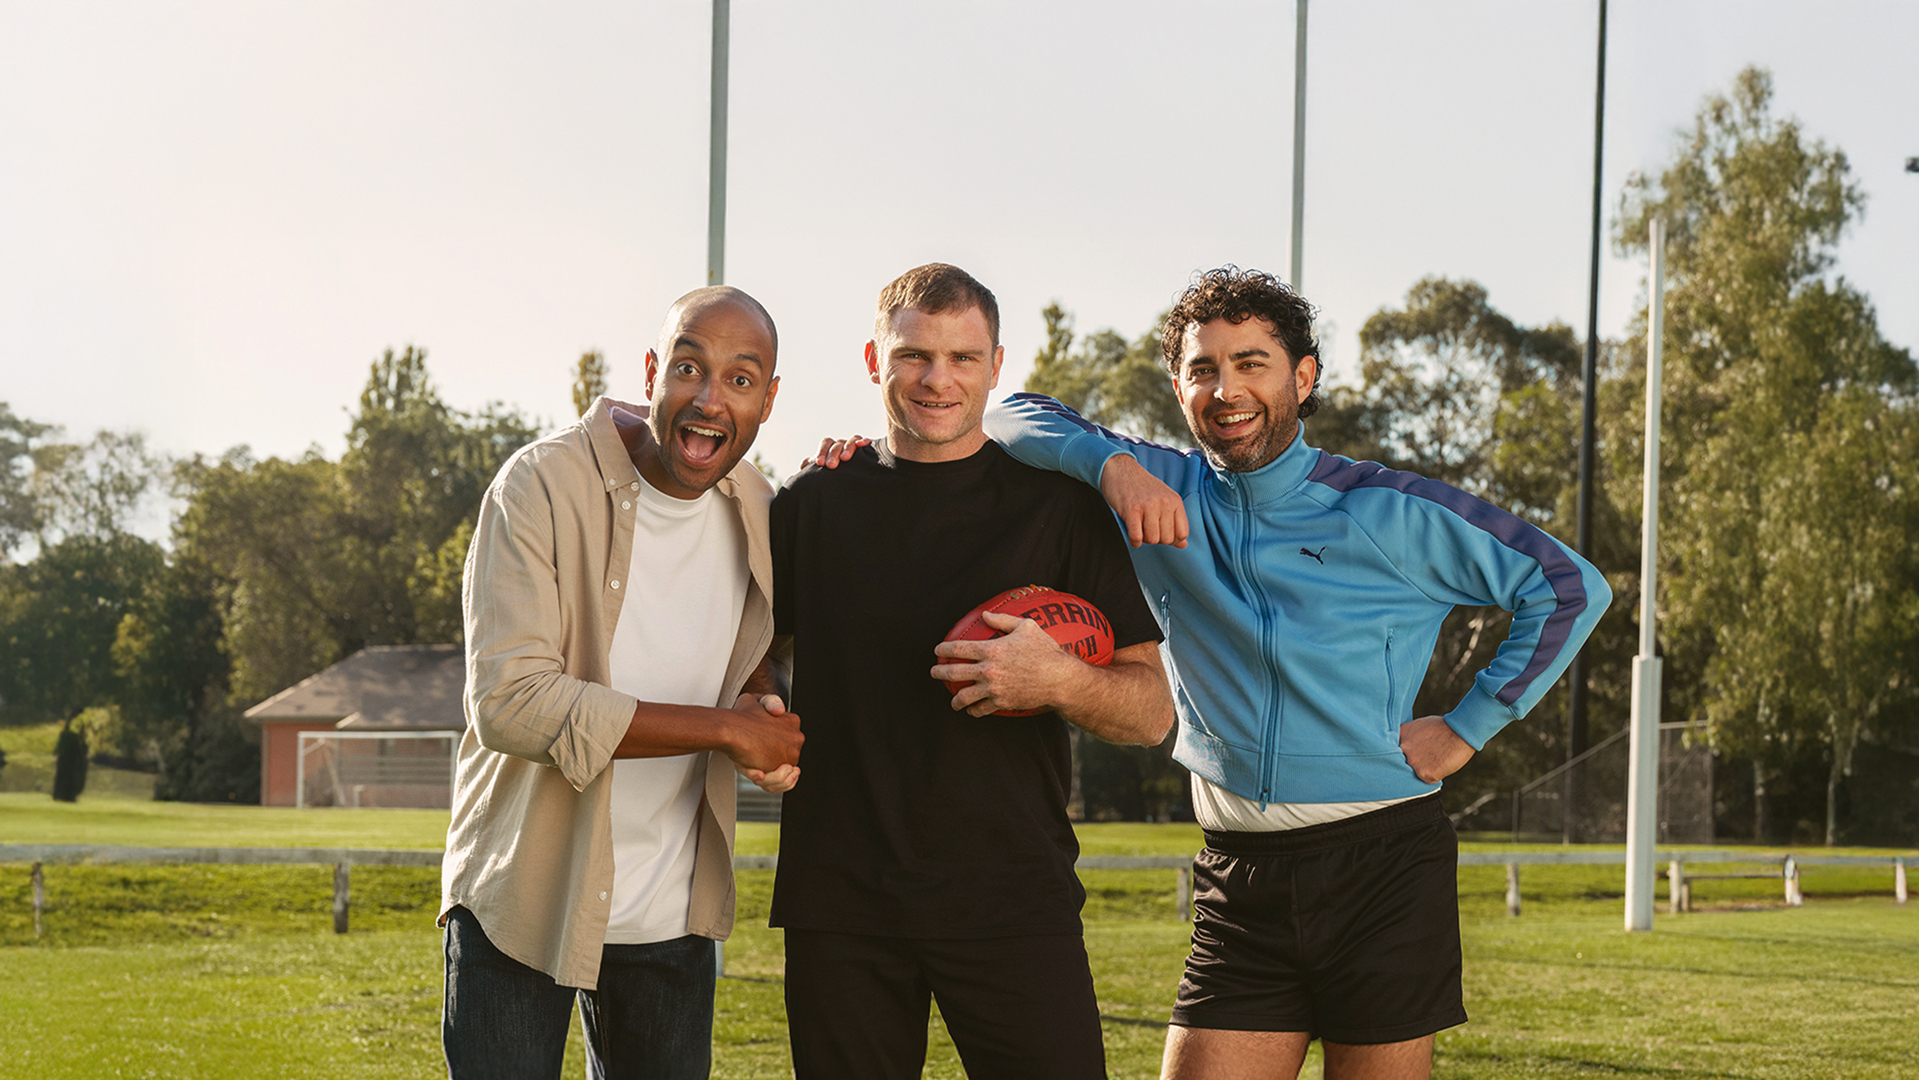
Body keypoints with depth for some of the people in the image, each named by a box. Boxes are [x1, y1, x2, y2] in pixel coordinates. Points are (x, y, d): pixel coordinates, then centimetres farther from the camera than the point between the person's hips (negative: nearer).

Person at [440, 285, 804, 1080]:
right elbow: (507, 701, -24)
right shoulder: (543, 486, -16)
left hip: (672, 914, 5)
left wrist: (763, 706, -4)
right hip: (521, 897, -5)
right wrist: (724, 728, -22)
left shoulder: (755, 511, 3)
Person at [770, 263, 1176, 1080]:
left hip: (1013, 898, -2)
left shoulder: (1058, 504, 4)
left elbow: (1152, 713, 2)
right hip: (840, 904, 2)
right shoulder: (816, 501, 10)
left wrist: (1059, 681, -17)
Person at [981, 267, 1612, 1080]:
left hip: (1382, 869, -2)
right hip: (1238, 881, 3)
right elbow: (1015, 417, 4)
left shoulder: (1389, 514, -2)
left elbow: (1571, 588, 3)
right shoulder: (1163, 495, 7)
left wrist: (1468, 728, 0)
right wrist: (1111, 462, -14)